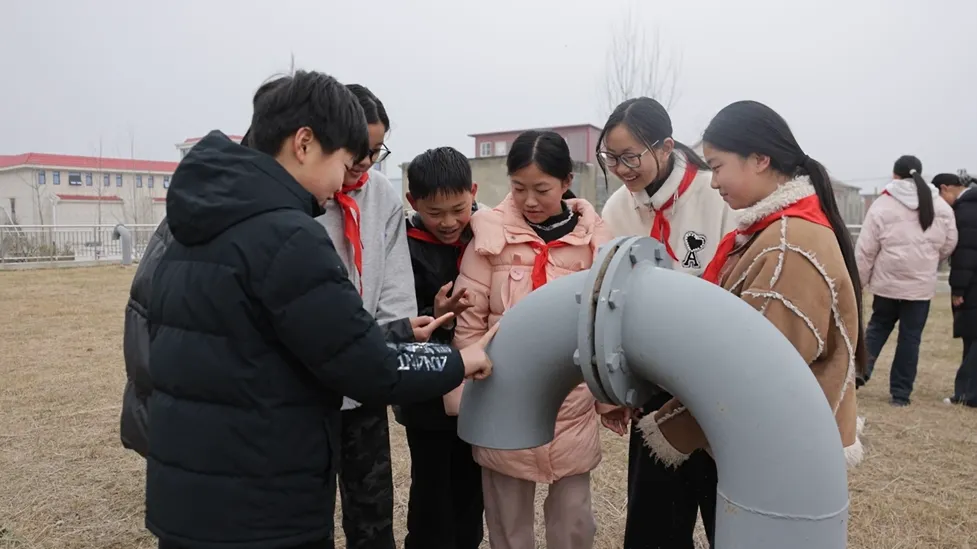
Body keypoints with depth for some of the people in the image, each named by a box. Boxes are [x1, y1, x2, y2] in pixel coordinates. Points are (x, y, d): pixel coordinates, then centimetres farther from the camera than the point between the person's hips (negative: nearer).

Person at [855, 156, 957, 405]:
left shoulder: (882, 206, -7)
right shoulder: (941, 208, 2)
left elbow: (865, 250, -6)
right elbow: (949, 245, 10)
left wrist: (858, 281, 3)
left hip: (887, 282, -1)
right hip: (921, 284, 1)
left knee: (878, 326, 18)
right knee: (910, 337, 7)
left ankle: (860, 370, 3)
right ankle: (900, 393, 11)